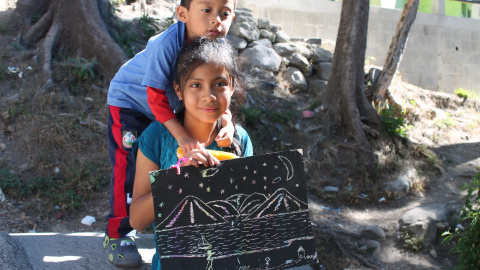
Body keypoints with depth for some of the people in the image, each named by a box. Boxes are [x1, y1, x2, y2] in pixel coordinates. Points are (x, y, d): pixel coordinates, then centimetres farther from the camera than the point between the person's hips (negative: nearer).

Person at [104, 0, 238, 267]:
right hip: (129, 101, -6)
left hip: (166, 108, 6)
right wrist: (181, 134, -43)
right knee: (129, 167, -10)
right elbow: (156, 97, -36)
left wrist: (227, 121, -36)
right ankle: (117, 235, 2)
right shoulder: (167, 44, -39)